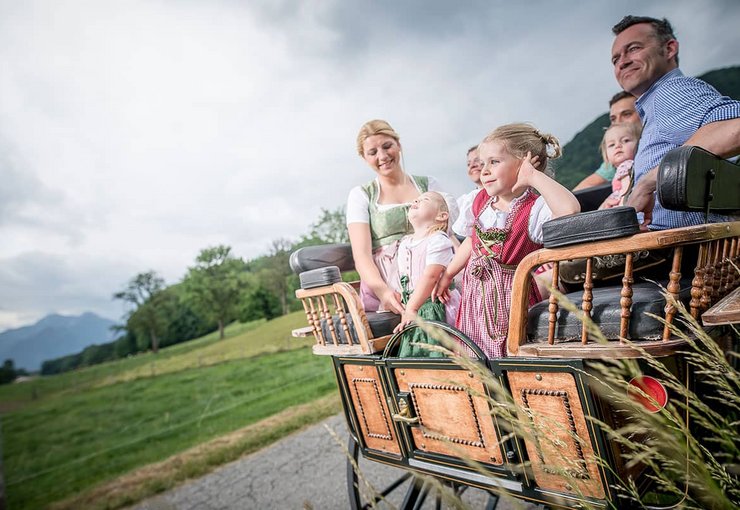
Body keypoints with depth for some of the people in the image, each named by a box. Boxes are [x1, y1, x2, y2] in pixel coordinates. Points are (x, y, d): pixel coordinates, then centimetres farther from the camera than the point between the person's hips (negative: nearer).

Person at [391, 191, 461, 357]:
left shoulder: (438, 240, -10)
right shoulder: (404, 243, 15)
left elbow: (431, 276, -20)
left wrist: (412, 308, -24)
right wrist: (405, 310, 12)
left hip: (436, 308, -7)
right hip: (412, 309, 7)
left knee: (435, 354, -9)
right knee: (410, 354, 7)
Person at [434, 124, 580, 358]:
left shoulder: (535, 209, -19)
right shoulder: (482, 201, 2)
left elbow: (570, 210, -41)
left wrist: (533, 176, -30)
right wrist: (448, 274, 22)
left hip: (509, 296, -6)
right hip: (475, 295, 7)